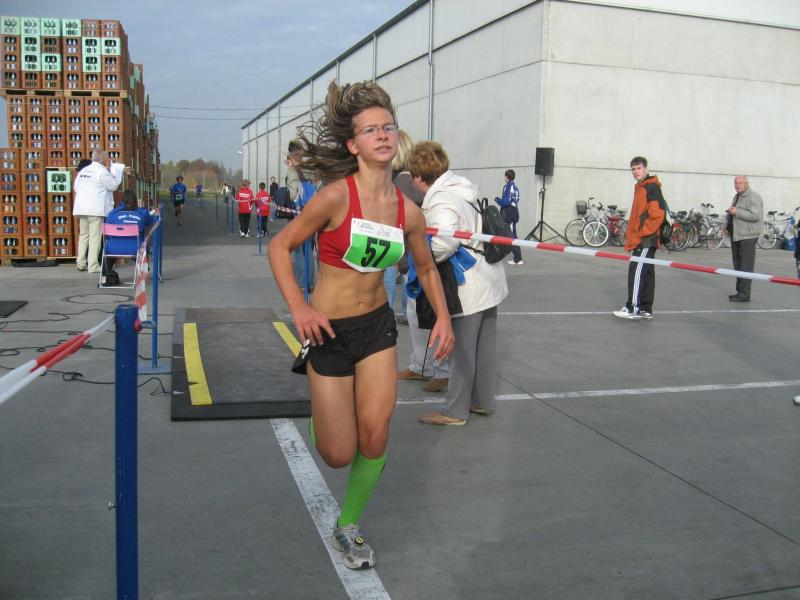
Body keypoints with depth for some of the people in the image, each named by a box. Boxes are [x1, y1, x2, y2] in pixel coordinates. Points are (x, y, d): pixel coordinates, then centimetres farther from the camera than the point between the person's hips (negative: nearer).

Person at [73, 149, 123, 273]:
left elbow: (76, 187, 18)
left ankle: (81, 263, 14)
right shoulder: (102, 172, -10)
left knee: (83, 235, 14)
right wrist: (116, 173, 8)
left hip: (81, 209, 7)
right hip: (96, 209, -7)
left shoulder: (83, 171, 13)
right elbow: (114, 186, -4)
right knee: (95, 237, -5)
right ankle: (93, 265, -5)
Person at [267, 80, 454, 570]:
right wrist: (298, 307, -19)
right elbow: (280, 247, -9)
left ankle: (349, 526, 23)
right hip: (330, 330, -3)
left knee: (375, 438, -4)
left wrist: (443, 316, 2)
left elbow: (426, 267, 14)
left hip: (377, 326, 4)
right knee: (338, 455, 3)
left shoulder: (408, 210, -3)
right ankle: (320, 409, 40)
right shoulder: (336, 195, -17)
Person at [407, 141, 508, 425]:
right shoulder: (462, 188, 9)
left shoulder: (440, 202, -21)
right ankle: (483, 400, 30)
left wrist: (417, 259, -19)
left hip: (469, 286, -9)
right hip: (489, 279, 9)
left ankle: (454, 410, 13)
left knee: (461, 348, 1)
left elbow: (444, 244, -35)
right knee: (485, 345, 17)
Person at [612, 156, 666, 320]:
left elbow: (658, 214, -19)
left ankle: (633, 308, -7)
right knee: (646, 273, 10)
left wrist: (640, 234, -18)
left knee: (636, 272, -10)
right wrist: (630, 235, 17)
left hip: (646, 240, -9)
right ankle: (645, 309, 14)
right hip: (641, 240, 9)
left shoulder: (652, 187, -10)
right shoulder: (639, 188, 17)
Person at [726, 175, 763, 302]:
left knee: (746, 266, -10)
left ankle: (744, 294, -9)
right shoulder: (737, 197, 20)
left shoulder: (753, 197, -10)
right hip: (736, 235, 10)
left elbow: (755, 216, -22)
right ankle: (740, 291, 22)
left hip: (747, 236, -10)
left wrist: (737, 212, -21)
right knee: (737, 264, 13)